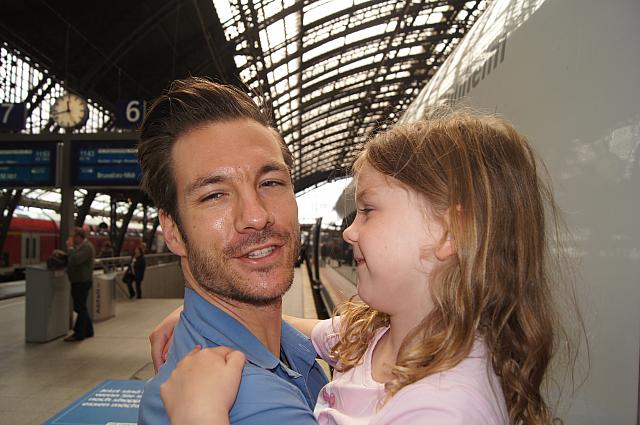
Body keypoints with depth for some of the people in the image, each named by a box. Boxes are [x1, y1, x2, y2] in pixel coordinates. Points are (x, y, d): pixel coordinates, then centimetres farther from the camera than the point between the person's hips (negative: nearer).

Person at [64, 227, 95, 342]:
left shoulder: (87, 247, -17)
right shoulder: (78, 246, 15)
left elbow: (75, 260, -28)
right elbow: (70, 260, 19)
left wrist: (70, 247, -17)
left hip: (82, 282, -10)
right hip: (77, 282, 10)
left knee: (80, 308, -4)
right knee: (81, 308, 16)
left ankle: (78, 334, 3)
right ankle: (88, 331, 27)